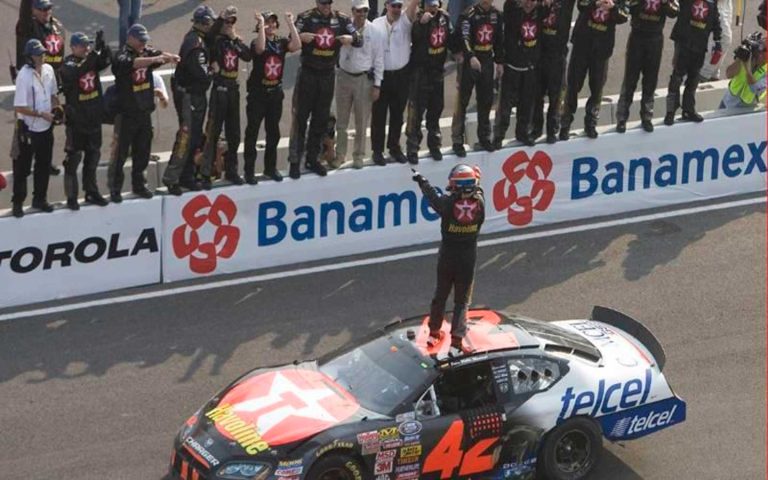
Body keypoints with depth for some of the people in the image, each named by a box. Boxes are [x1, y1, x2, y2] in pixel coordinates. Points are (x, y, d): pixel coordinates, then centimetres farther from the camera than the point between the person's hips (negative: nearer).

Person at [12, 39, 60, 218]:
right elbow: (19, 107, -22)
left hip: (46, 127, 7)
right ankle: (17, 203, 15)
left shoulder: (48, 69, -1)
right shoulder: (24, 76, -22)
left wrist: (57, 109, -3)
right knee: (22, 168, 4)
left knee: (44, 166, 17)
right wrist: (41, 114, -21)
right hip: (28, 129, -7)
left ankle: (40, 198, 32)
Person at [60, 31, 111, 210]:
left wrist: (103, 46, -32)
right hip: (76, 119, -6)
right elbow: (78, 71, -33)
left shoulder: (93, 59, 3)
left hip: (94, 118, 6)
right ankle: (71, 197, 5)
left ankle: (91, 192, 27)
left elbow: (107, 60, -13)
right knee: (74, 158, -2)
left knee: (93, 156, 15)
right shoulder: (68, 64, -13)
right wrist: (95, 52, -39)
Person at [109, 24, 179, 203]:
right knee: (120, 153, -1)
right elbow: (133, 63, -34)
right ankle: (115, 189, 6)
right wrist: (154, 59, -47)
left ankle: (139, 184, 28)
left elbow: (160, 55, -8)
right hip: (126, 113, -6)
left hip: (144, 111, 6)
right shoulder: (122, 56, -14)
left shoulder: (147, 52, 8)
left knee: (142, 151, 15)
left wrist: (170, 57, -32)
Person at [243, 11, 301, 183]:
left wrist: (290, 23, -17)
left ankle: (270, 167, 24)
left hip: (275, 92, 4)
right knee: (253, 131, -1)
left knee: (273, 132, 12)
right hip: (258, 92, -4)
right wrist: (261, 24, -28)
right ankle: (249, 170, 2)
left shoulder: (281, 42, 2)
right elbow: (261, 48, -33)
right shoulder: (256, 42, -9)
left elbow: (297, 46, -17)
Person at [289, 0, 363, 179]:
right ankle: (295, 160, 4)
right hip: (308, 74, -3)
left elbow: (359, 40, 0)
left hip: (328, 75, 4)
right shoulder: (305, 17, -8)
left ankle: (312, 158, 22)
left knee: (321, 119, 11)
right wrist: (301, 37, -35)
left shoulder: (341, 19, 0)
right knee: (300, 117, -1)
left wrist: (351, 38, -23)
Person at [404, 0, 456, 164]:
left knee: (436, 109, 15)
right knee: (417, 110, -4)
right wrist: (421, 23, -44)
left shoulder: (444, 18, 4)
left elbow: (451, 36, 19)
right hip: (420, 71, -6)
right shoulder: (419, 20, -14)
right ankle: (412, 148, 2)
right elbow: (414, 37, -31)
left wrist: (457, 52, 13)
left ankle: (434, 144, 28)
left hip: (437, 70, 6)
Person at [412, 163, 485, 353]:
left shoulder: (448, 203, -19)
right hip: (468, 259, 0)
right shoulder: (479, 202, -16)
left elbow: (433, 196, 1)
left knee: (440, 295, 19)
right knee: (462, 300, 9)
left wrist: (421, 180, 19)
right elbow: (478, 192, 9)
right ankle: (457, 337, -3)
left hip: (447, 256, 0)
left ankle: (434, 332, 29)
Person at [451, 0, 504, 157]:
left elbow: (499, 39, 16)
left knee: (486, 100, 11)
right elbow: (463, 37, -26)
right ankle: (457, 141, 1)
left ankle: (484, 137, 25)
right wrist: (471, 57, -39)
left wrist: (500, 62, 15)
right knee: (462, 101, -4)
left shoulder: (496, 14, 7)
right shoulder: (469, 14, -13)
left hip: (486, 61, 6)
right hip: (469, 62, -6)